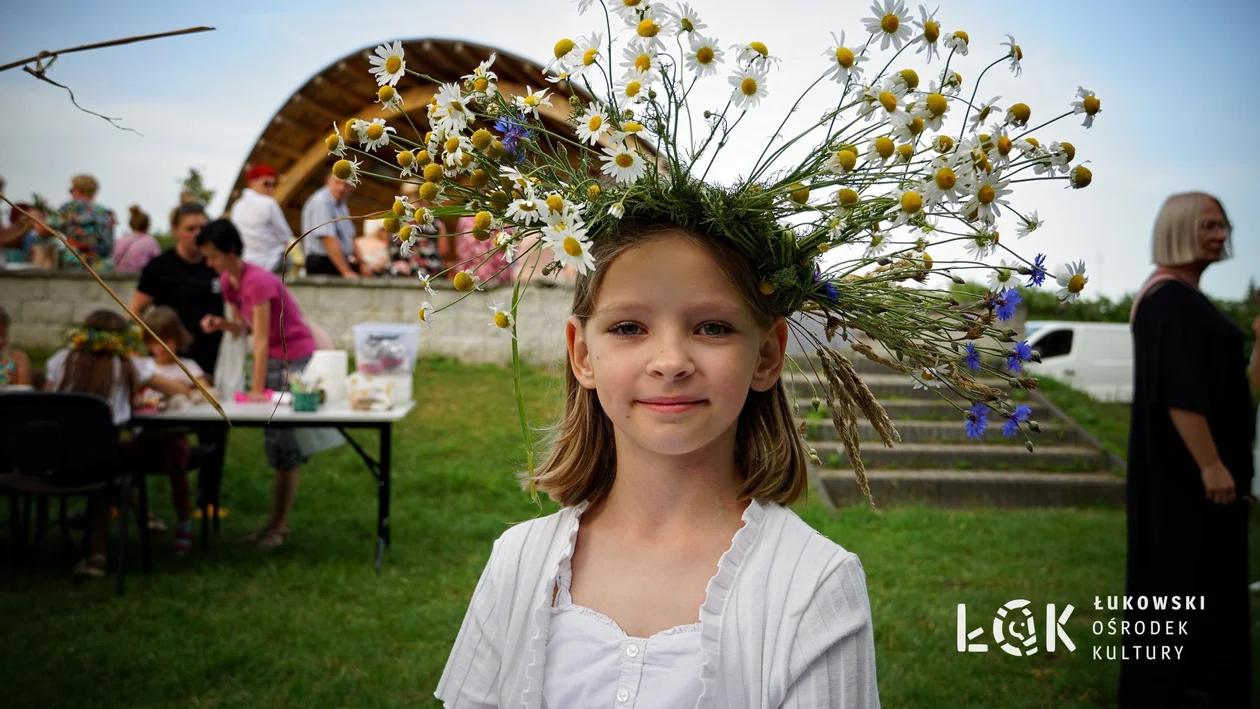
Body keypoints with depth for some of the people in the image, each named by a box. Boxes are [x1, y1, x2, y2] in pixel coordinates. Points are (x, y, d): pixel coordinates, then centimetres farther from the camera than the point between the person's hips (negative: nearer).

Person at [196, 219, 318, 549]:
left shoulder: (257, 282, -23)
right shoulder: (227, 281, 3)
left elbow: (261, 338, -24)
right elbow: (245, 328, 9)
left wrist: (257, 389, -24)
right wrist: (221, 324, -13)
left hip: (296, 357, -9)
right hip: (271, 358, 9)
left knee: (285, 438, -7)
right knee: (274, 437, 9)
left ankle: (280, 525, -1)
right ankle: (277, 519, 15)